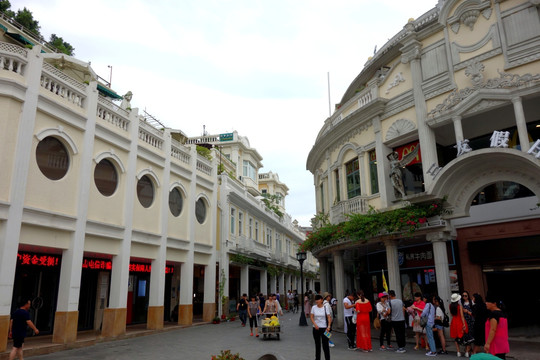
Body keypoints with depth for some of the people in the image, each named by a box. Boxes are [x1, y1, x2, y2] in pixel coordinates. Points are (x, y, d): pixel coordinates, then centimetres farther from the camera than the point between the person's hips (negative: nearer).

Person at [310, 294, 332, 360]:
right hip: (316, 328, 2)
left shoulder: (325, 307, -4)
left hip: (324, 328, -2)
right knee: (317, 344, 12)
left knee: (325, 344, -4)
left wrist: (329, 326, -16)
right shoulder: (313, 307, 0)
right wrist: (315, 324, -14)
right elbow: (311, 317, 0)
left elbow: (329, 317, -5)